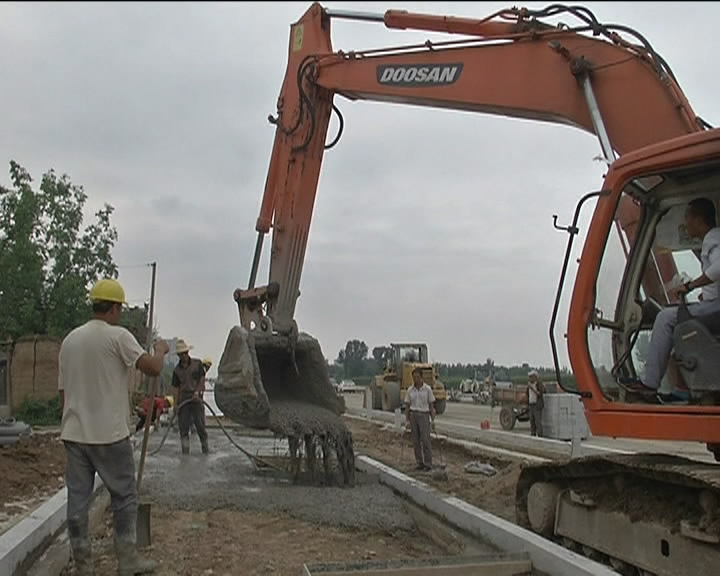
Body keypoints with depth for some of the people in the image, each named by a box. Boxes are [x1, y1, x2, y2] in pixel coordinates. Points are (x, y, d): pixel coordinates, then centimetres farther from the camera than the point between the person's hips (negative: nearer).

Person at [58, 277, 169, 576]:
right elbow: (152, 368, -16)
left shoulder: (69, 339, 10)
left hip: (74, 434, 6)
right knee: (124, 496, 8)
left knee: (77, 499, 10)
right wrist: (161, 349, 5)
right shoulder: (118, 336, -12)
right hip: (109, 434, -6)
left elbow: (63, 391, 14)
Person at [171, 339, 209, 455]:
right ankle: (185, 450, 8)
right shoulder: (177, 370, 8)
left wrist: (197, 392, -15)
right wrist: (176, 404, -2)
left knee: (200, 425, -3)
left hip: (196, 399, -2)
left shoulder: (197, 363, 2)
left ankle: (205, 448, 8)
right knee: (183, 426, 2)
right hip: (183, 400, 2)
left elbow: (202, 379, -1)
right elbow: (176, 388, 6)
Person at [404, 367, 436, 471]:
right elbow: (407, 406, 8)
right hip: (413, 416, 3)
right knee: (416, 441, 4)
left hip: (424, 416, -3)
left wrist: (433, 420, -3)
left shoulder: (427, 389, -3)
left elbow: (431, 405, 0)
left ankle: (428, 464, 0)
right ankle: (419, 463, 13)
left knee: (425, 440, -8)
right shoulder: (410, 390, 4)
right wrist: (407, 420, 2)